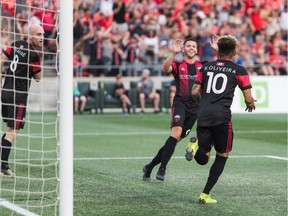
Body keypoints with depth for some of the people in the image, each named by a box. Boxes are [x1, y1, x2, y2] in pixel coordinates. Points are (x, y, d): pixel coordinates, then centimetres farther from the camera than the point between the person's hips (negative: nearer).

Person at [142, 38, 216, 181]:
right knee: (177, 131, -27)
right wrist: (173, 53, -28)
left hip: (195, 107, 3)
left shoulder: (202, 65, 13)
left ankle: (149, 167, 16)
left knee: (176, 139, 4)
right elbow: (165, 69, -16)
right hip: (180, 103, -3)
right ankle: (162, 168, -24)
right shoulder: (178, 65, 5)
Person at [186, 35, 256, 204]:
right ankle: (206, 195, 7)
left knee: (202, 158, 10)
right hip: (222, 117, -3)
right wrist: (251, 104, 26)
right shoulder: (239, 70, 5)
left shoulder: (206, 67, 15)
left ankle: (196, 145, -25)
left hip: (203, 116, 3)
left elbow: (195, 92, 12)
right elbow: (249, 98, 3)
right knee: (222, 156, 14)